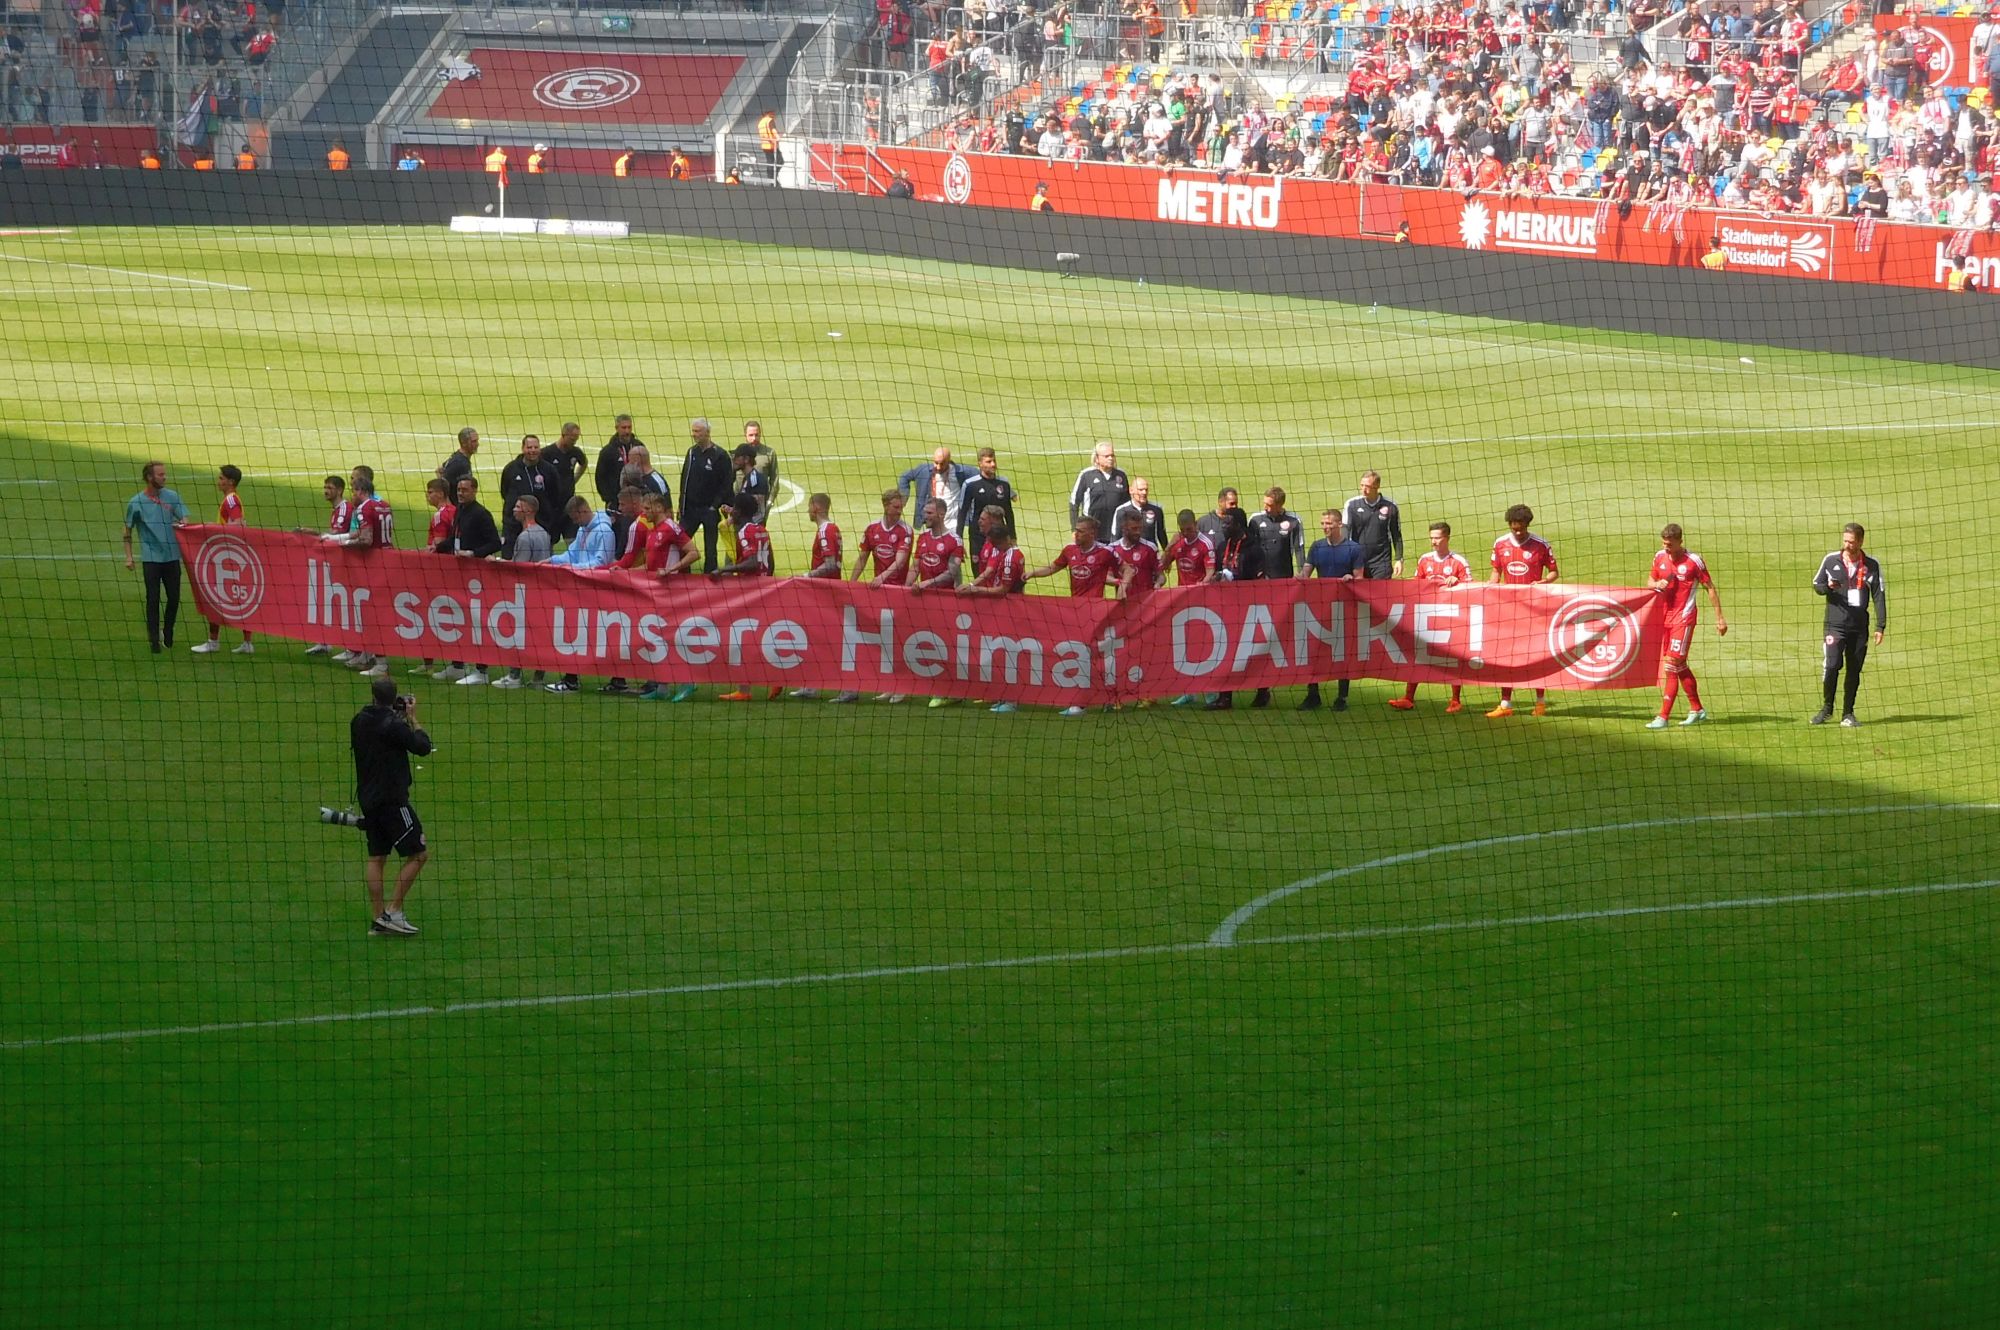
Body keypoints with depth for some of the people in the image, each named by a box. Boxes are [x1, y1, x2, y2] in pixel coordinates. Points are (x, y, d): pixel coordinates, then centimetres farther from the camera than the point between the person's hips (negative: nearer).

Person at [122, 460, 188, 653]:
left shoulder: (171, 497, 5)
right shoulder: (136, 503, -2)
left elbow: (185, 519, 4)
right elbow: (127, 531, 6)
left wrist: (182, 524, -21)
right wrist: (128, 557, 0)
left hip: (172, 556, 3)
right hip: (151, 557, -3)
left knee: (174, 598, 5)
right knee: (153, 599, -3)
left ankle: (167, 635, 24)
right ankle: (154, 639, 5)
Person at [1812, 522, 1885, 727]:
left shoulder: (1871, 565, 3)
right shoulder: (1831, 560, 2)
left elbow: (1879, 595, 5)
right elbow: (1816, 584, 13)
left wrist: (1880, 626, -1)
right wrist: (1827, 587, -12)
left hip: (1859, 626, 1)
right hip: (1835, 624, -1)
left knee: (1854, 670, 4)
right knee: (1832, 665, -14)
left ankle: (1848, 713, 14)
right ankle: (1826, 708, 4)